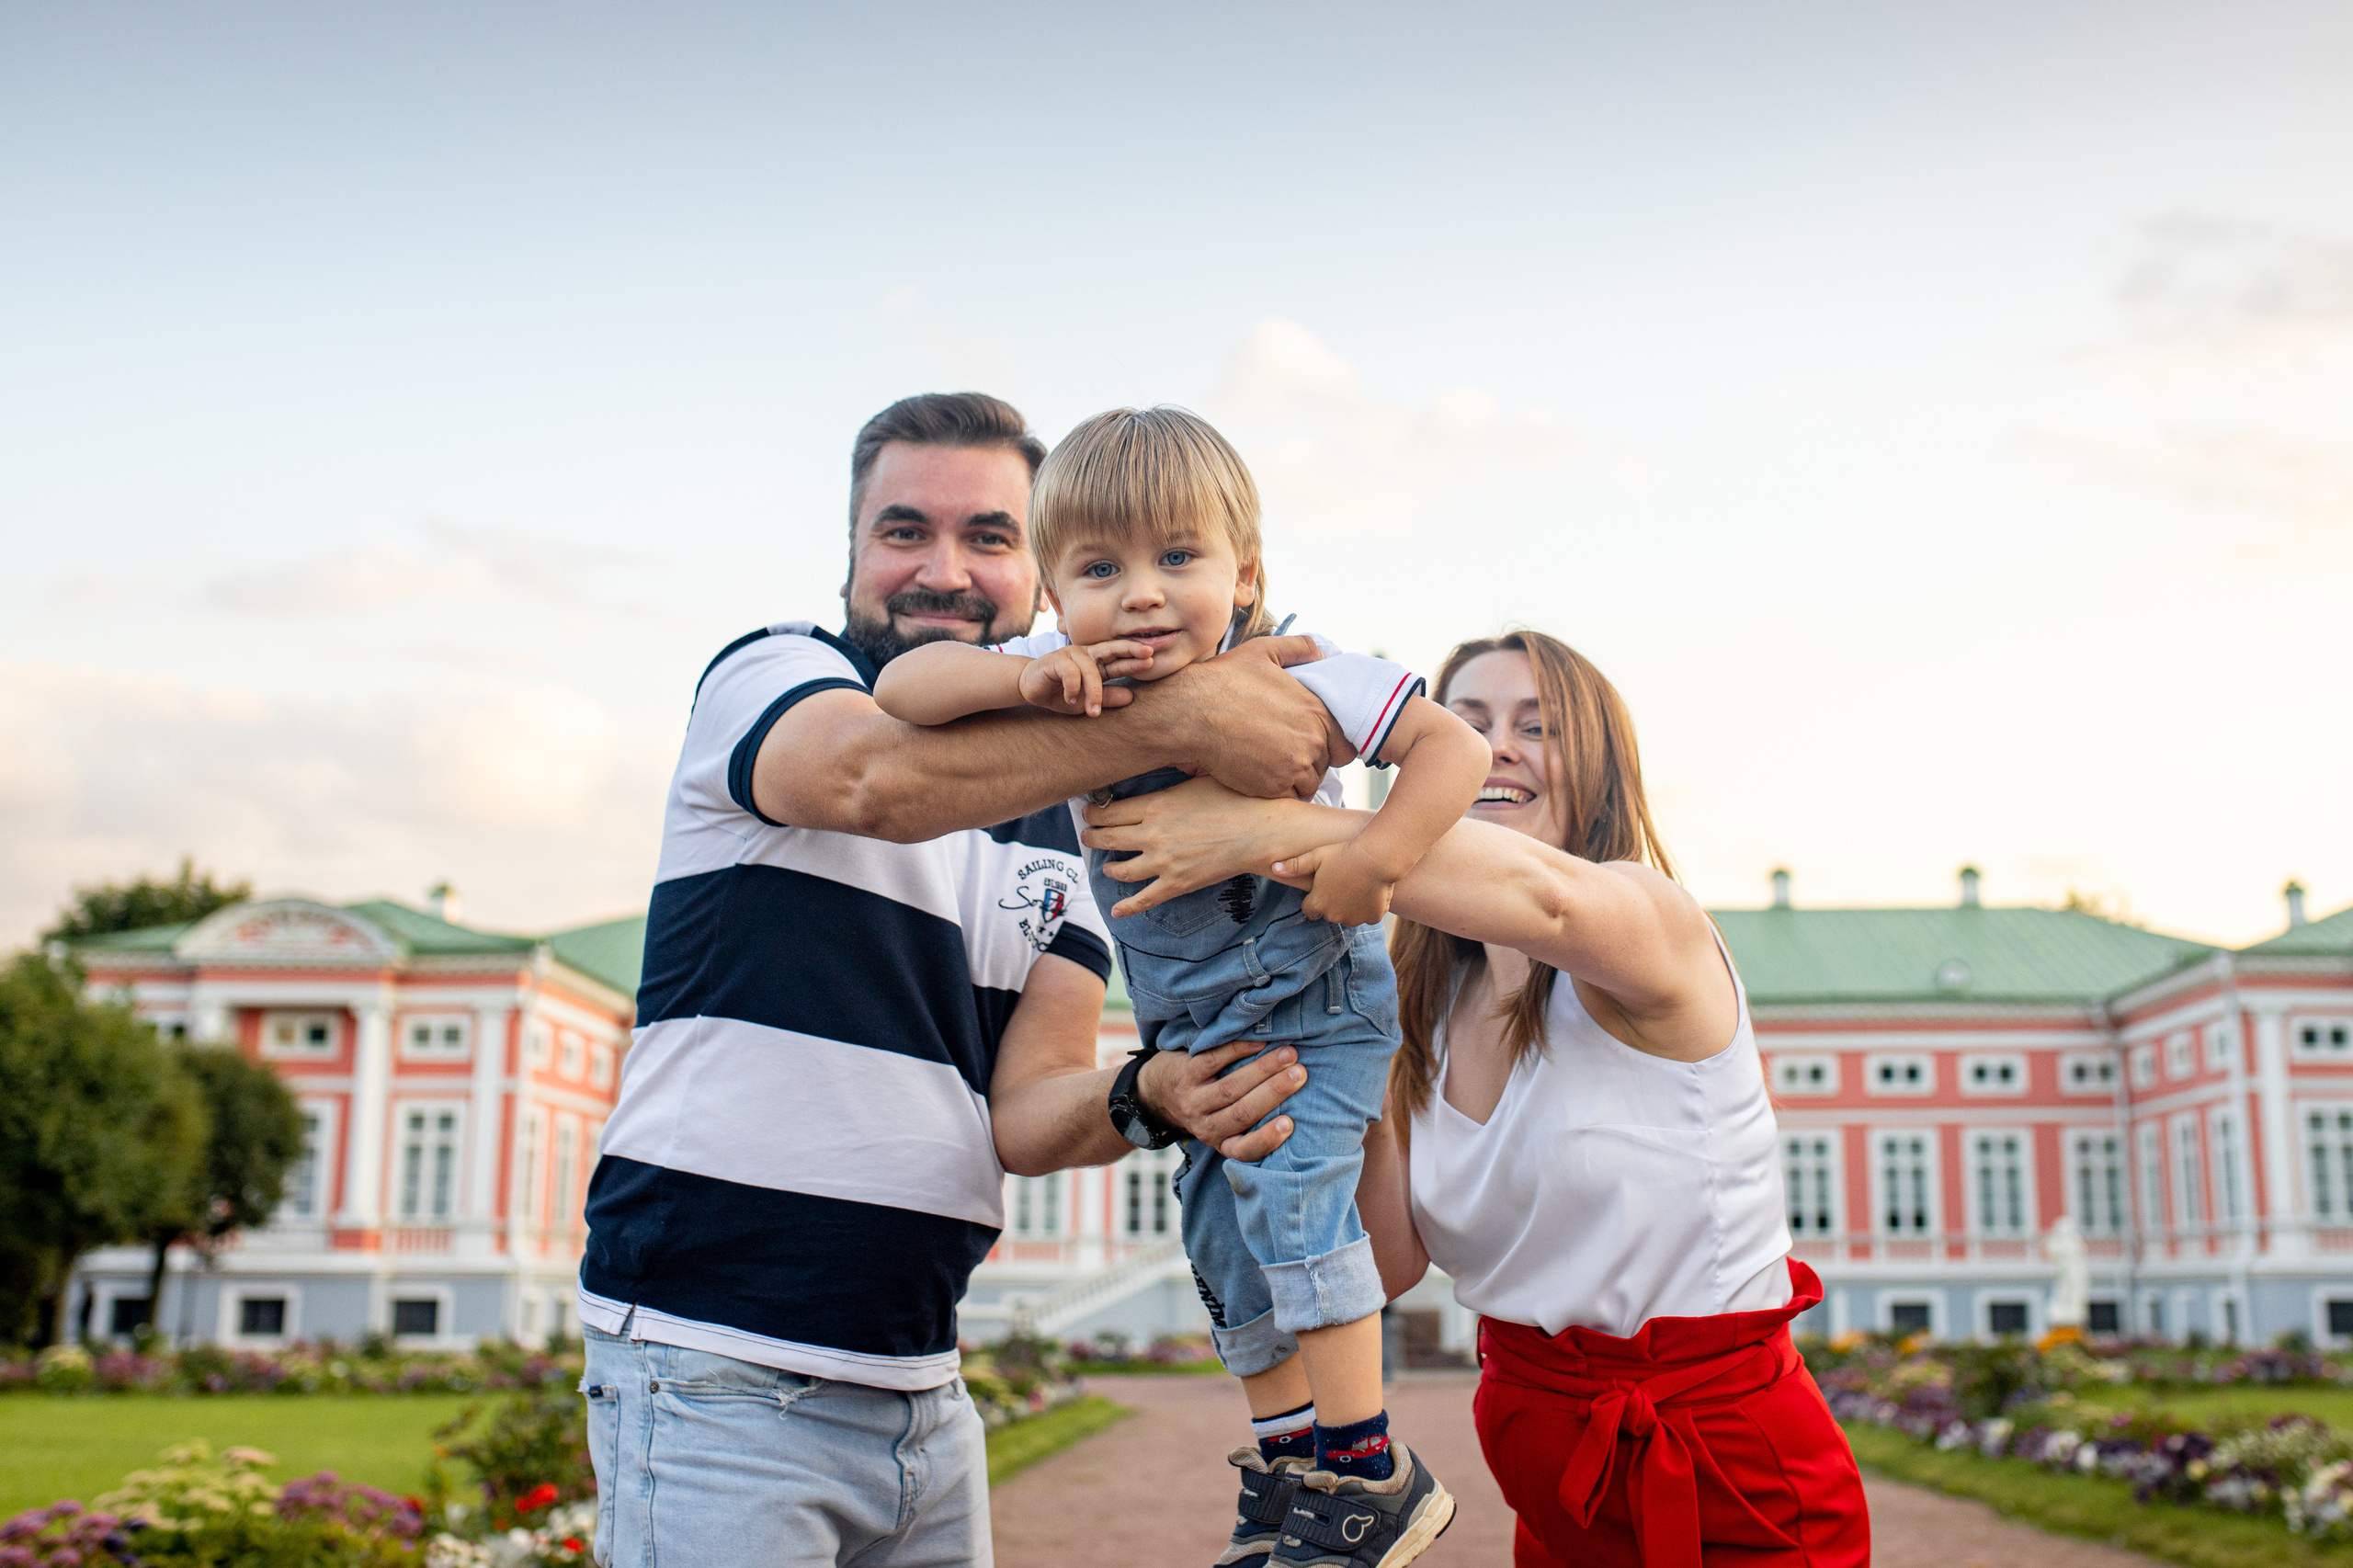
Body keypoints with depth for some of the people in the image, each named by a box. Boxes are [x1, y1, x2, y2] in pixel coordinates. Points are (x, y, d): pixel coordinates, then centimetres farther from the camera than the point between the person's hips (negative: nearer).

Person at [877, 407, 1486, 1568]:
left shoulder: (1287, 680, -25)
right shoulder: (1070, 682, -14)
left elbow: (1455, 745, -24)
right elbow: (901, 689, -21)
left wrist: (1373, 860, -39)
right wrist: (1016, 677, -39)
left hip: (1314, 1002, -6)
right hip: (1194, 1026, 6)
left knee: (1287, 1193, -22)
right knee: (1222, 1242, 12)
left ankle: (1370, 1474, -10)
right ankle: (1286, 1467, 27)